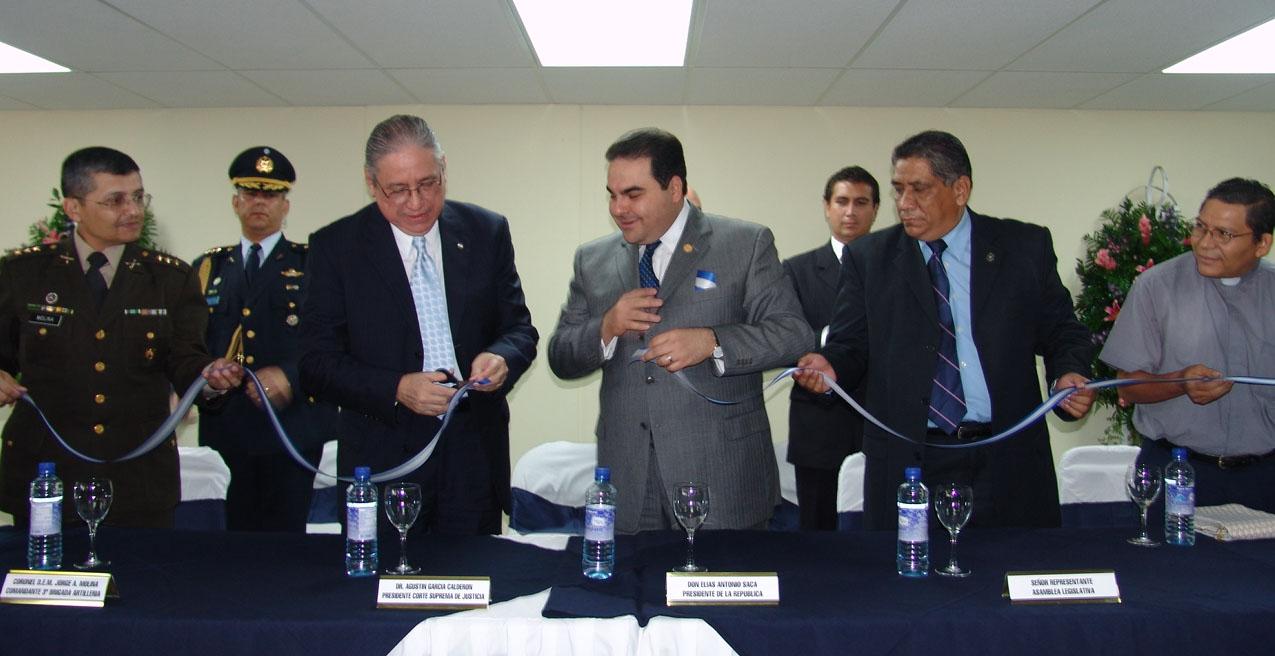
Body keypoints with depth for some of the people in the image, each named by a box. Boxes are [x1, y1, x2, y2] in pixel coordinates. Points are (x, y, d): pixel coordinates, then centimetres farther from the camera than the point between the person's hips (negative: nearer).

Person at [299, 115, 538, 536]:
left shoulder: (487, 232, 5)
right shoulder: (336, 247, -1)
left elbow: (520, 329, 9)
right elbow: (317, 363, -5)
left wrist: (501, 357, -14)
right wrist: (396, 389, -20)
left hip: (475, 459, 2)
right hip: (381, 463, -2)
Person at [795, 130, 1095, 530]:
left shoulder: (1026, 248, 5)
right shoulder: (868, 258, 6)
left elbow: (1060, 332, 9)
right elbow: (851, 344, 5)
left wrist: (1069, 375, -10)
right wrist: (830, 366, -16)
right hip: (906, 463, 0)